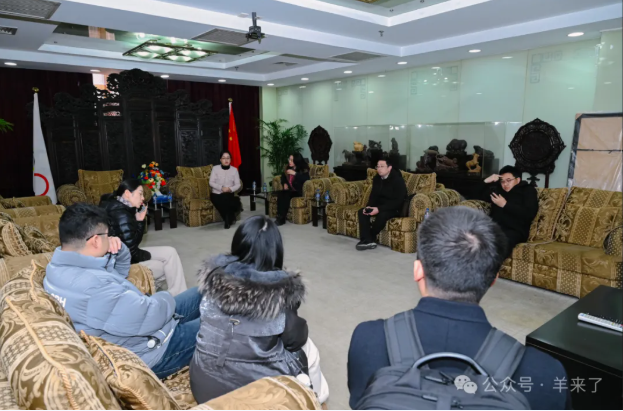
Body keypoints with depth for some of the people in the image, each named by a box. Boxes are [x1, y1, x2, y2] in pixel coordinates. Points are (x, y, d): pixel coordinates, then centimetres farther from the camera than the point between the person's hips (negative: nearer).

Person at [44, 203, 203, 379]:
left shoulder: (58, 267, -3)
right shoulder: (94, 287, -36)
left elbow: (118, 273, 13)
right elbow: (151, 317, -30)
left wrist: (119, 251, -8)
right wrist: (166, 298, -9)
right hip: (151, 351, -10)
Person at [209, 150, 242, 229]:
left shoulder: (234, 170, 2)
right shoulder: (215, 168, -1)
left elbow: (238, 184, 0)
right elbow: (211, 183, -4)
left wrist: (230, 189, -20)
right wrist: (221, 188, -20)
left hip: (229, 194, 1)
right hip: (216, 194, -1)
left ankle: (228, 220, -4)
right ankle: (230, 218, -2)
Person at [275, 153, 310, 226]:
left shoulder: (304, 169, -8)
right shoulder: (288, 167, 10)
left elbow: (306, 179, -25)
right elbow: (283, 176, 27)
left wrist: (295, 173, -27)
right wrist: (284, 183, 7)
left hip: (298, 191, -5)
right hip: (289, 190, 5)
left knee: (286, 195, -33)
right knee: (280, 193, -27)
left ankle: (281, 218, -26)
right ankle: (279, 216, -28)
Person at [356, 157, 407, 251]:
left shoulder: (398, 180, -20)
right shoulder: (377, 178, 0)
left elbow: (398, 201, -26)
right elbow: (373, 195, 6)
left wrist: (379, 209, -33)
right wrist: (368, 206, -16)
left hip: (395, 208, -7)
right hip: (380, 206, 7)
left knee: (382, 215, -36)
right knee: (362, 212, -15)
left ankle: (370, 239, -14)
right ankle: (367, 240, -23)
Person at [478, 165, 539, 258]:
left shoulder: (528, 190, 15)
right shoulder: (497, 189, 29)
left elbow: (530, 214, -2)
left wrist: (505, 204, -5)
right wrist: (486, 182, 9)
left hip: (514, 230, -4)